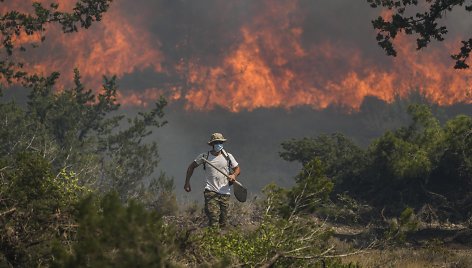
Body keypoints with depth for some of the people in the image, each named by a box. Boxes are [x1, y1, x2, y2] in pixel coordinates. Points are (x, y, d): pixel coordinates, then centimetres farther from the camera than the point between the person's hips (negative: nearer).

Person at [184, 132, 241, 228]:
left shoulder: (228, 156, 7)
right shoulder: (204, 156, 3)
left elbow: (237, 169, 17)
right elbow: (191, 167, 15)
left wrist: (234, 175, -6)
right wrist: (187, 183, 10)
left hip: (225, 193, 3)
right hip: (211, 192, -3)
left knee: (223, 223, 3)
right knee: (213, 220, -20)